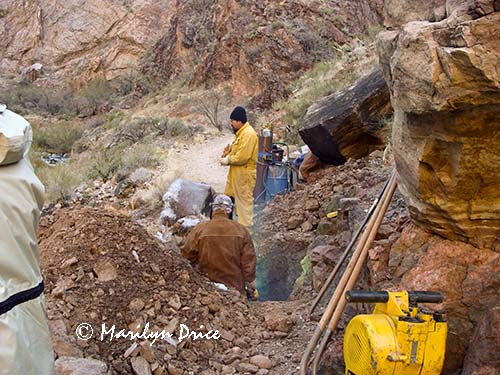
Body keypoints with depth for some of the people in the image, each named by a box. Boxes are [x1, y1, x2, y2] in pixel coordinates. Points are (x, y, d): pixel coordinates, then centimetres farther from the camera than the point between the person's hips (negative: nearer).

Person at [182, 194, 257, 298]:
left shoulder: (199, 229, -7)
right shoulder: (241, 230, -6)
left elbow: (188, 255, -2)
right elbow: (248, 260, -4)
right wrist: (250, 283, 6)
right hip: (235, 287, 0)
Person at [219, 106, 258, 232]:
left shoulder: (248, 134, -19)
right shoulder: (240, 132, 14)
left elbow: (243, 156, -25)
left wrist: (228, 161, -13)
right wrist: (228, 157, 6)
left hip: (245, 173, -11)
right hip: (237, 173, 11)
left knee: (245, 200, -3)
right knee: (230, 197, 16)